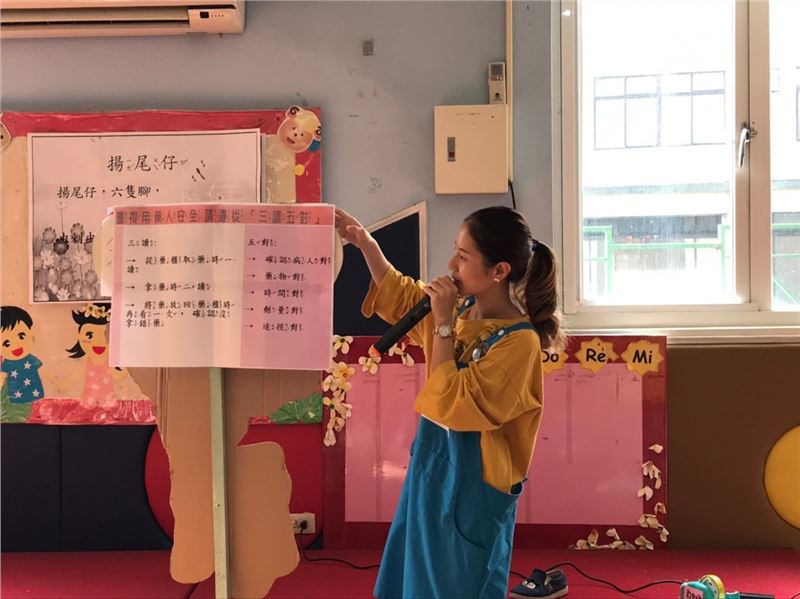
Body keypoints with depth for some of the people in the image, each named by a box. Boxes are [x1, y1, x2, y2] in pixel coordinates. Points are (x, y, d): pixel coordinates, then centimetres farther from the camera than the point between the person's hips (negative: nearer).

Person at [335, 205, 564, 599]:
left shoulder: (519, 342, -24)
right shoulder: (460, 307, -2)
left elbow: (450, 403, -26)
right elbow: (400, 299, 15)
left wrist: (443, 324, -24)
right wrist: (364, 242, 4)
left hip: (472, 482, -7)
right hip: (432, 465, 8)